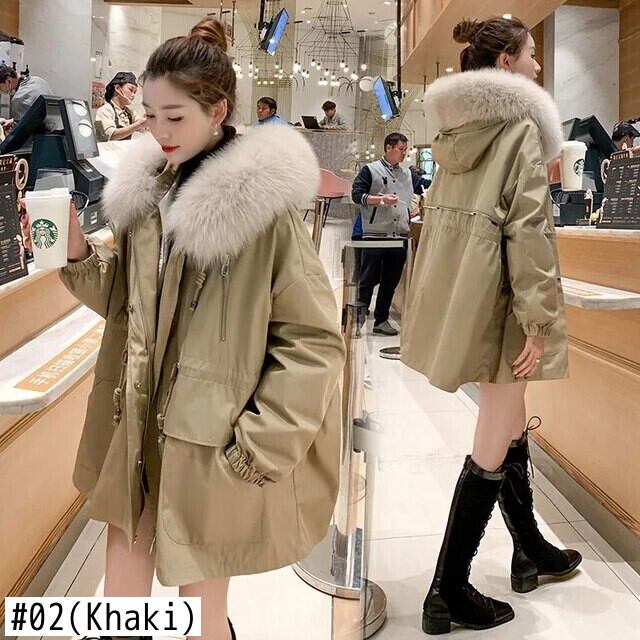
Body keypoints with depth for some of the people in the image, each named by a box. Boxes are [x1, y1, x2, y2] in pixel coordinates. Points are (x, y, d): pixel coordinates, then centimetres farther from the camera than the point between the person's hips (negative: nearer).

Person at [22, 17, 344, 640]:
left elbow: (315, 339, -14)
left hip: (210, 446, -6)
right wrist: (79, 255, -4)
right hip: (136, 431, 6)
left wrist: (261, 445, -14)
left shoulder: (263, 202, -15)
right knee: (121, 590, 20)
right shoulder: (146, 190, 6)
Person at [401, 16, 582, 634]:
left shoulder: (455, 130, 12)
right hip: (496, 299, -8)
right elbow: (528, 229, -17)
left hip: (454, 294, 8)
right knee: (493, 451, 2)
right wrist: (539, 322, -16)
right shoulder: (520, 126, -10)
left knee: (511, 427, 21)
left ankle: (530, 550, 39)